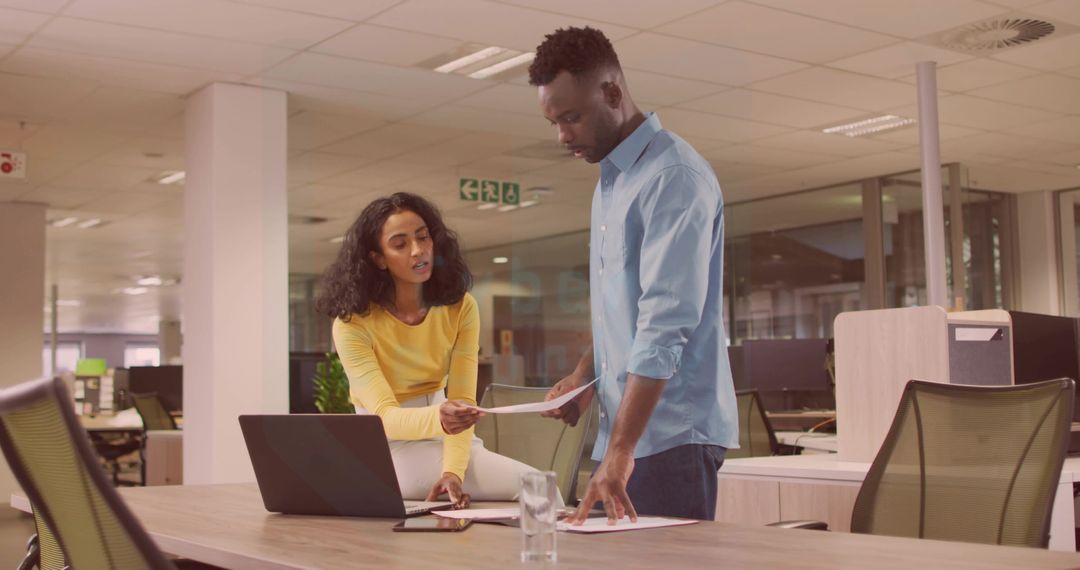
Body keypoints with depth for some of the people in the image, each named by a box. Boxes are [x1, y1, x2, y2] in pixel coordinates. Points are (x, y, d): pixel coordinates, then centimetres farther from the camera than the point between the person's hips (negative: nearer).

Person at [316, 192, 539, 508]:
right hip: (387, 446, -5)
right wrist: (438, 418, -47)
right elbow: (384, 416, -25)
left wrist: (452, 470, -30)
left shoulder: (460, 307, -5)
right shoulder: (353, 322, -16)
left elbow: (461, 400, -12)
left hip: (439, 439, 5)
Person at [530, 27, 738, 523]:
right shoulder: (609, 181, 15)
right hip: (624, 429, 9)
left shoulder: (674, 178, -15)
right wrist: (584, 375, 6)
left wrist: (619, 453, -26)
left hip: (673, 432, -8)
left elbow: (665, 326, -23)